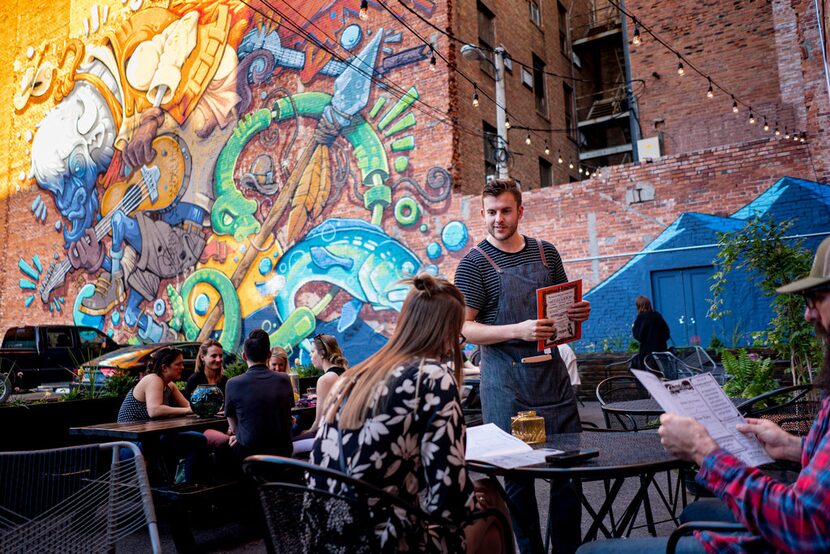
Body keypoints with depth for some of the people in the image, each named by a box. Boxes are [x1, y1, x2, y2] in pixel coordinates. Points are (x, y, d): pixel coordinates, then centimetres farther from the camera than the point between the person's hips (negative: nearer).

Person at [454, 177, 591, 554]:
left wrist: (578, 312, -4)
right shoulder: (475, 263, -4)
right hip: (506, 380, -4)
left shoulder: (546, 252, 10)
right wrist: (518, 330, -23)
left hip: (552, 371, 5)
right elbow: (464, 328, -9)